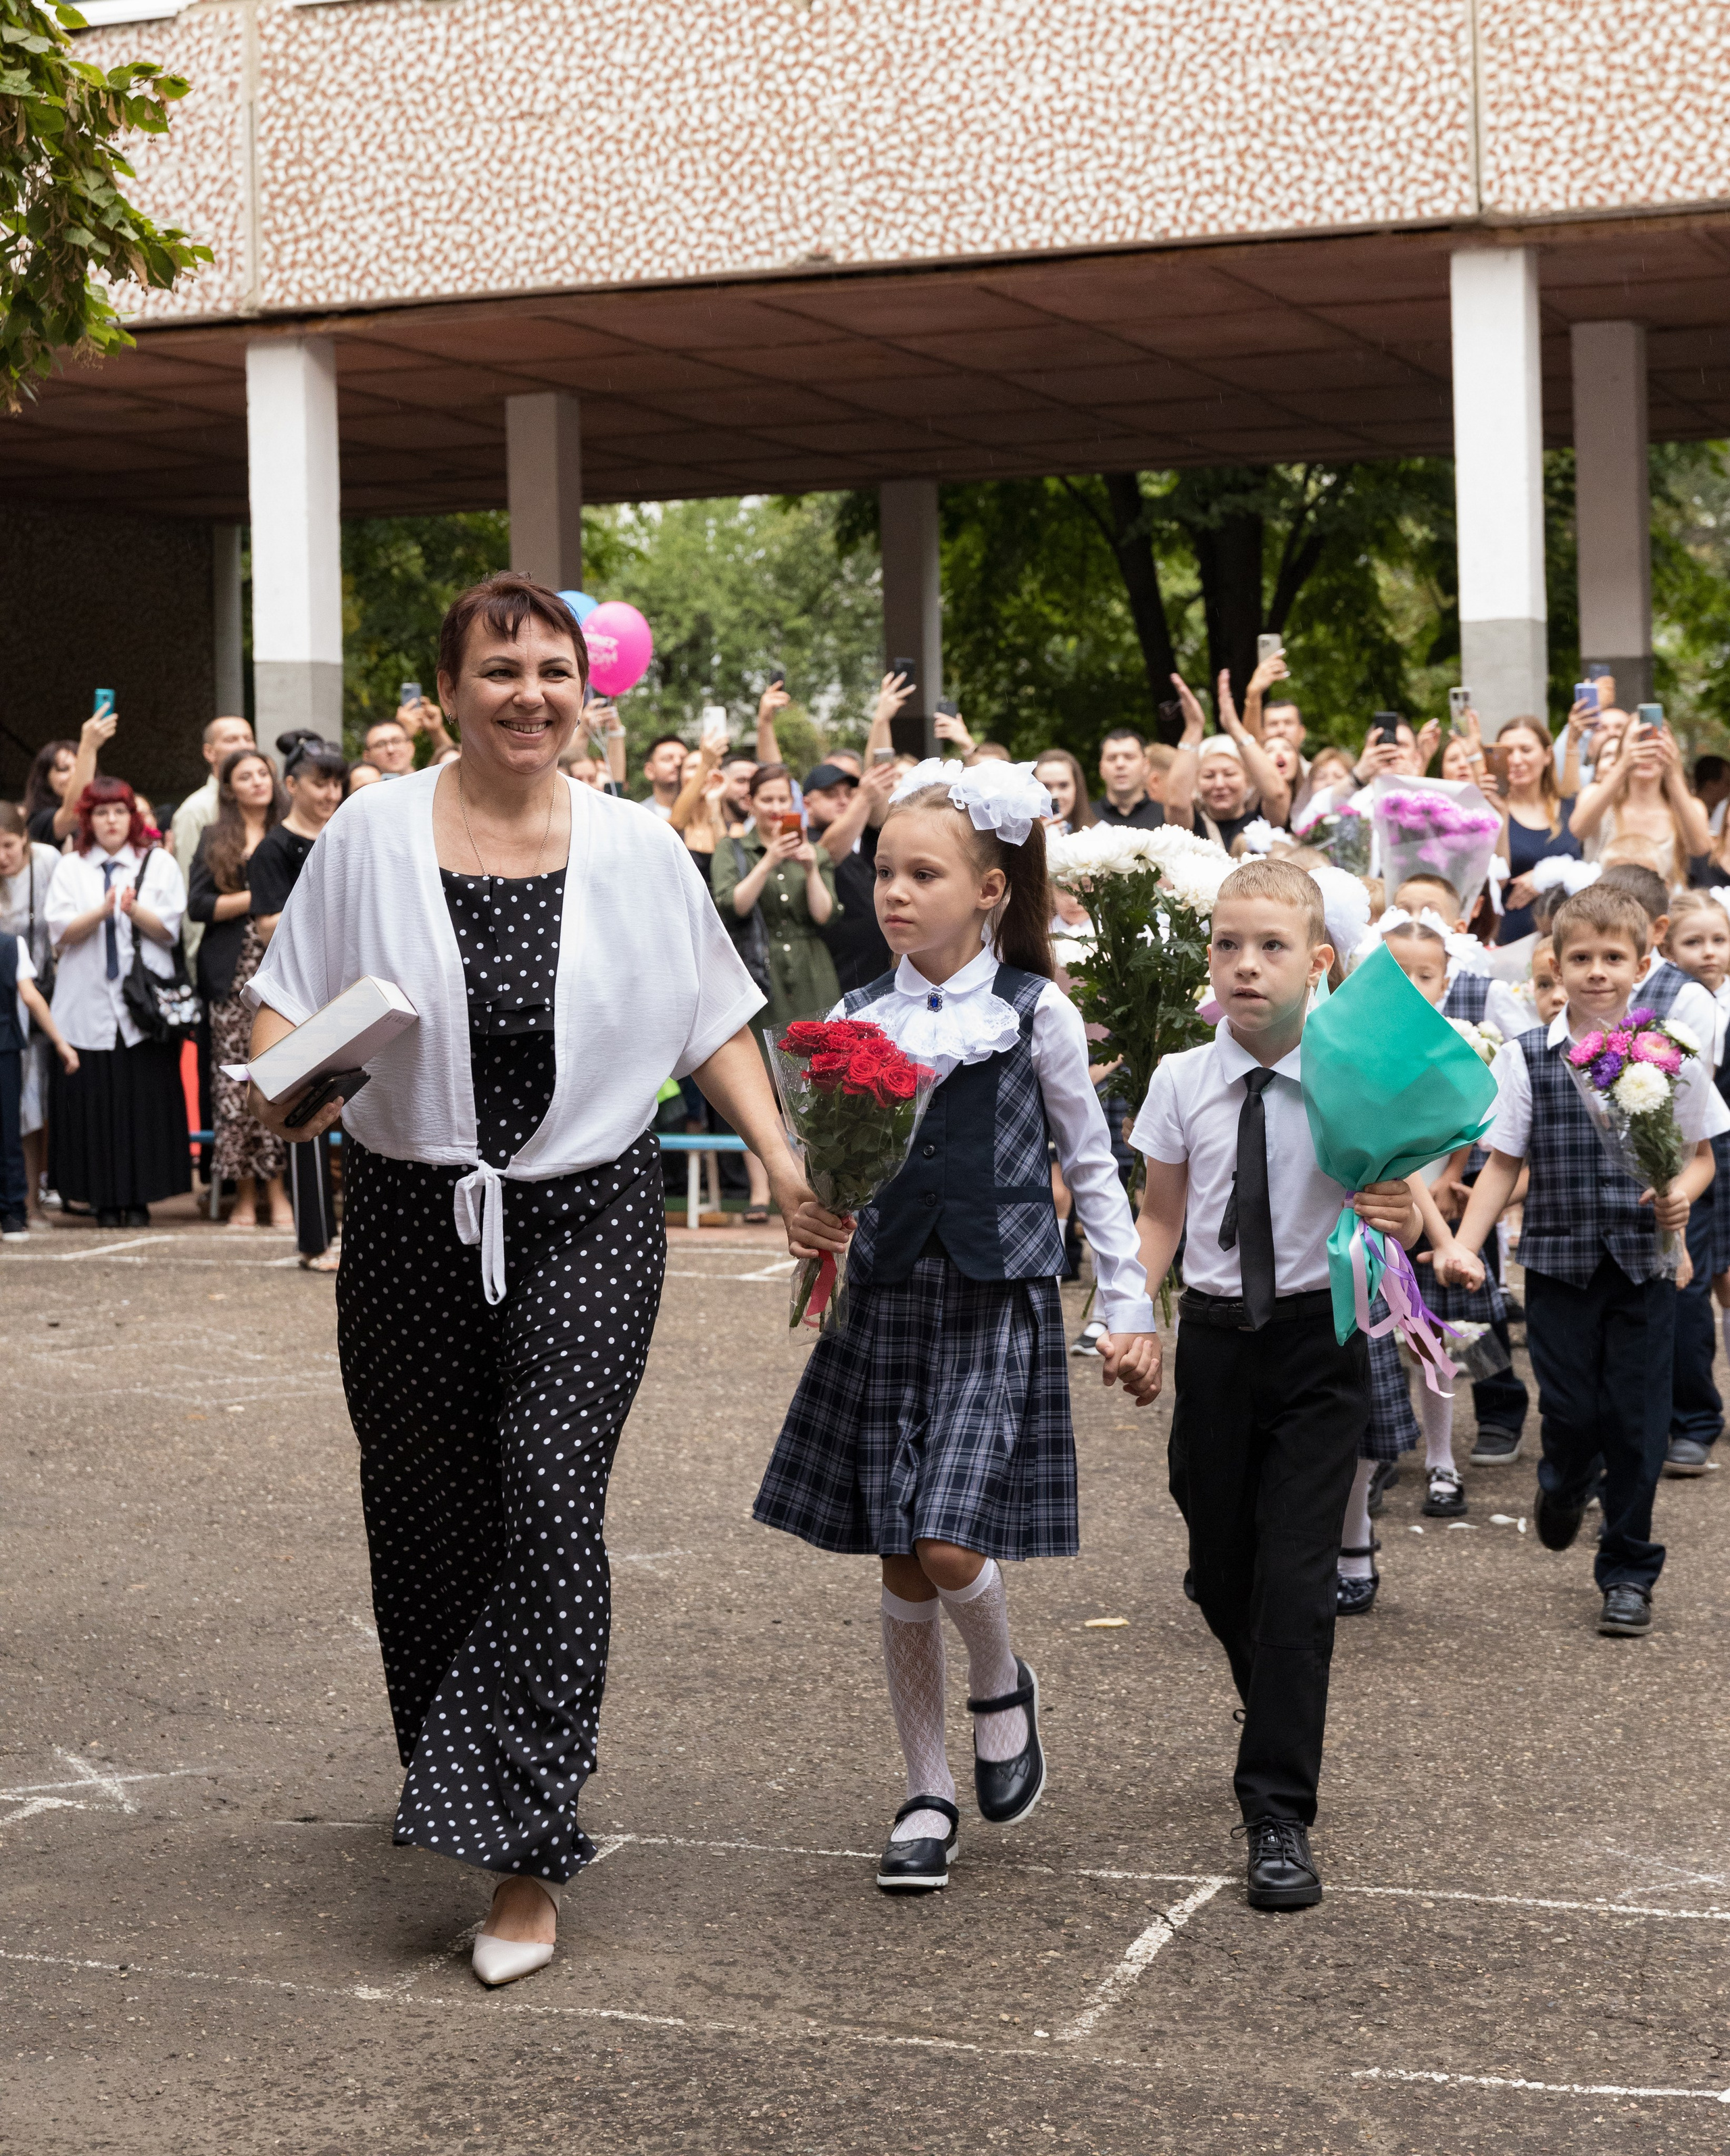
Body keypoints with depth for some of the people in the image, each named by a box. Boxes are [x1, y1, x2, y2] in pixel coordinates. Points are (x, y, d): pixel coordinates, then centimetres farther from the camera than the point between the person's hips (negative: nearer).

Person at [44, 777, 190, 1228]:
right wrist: (103, 911, -18)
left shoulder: (159, 863, 10)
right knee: (93, 1101, -3)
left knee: (145, 1102, -4)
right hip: (87, 1002, 1)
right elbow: (61, 931, -1)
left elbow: (169, 930, 1)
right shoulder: (70, 868, 11)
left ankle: (139, 1199, 2)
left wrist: (134, 909, -18)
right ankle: (105, 1201, 3)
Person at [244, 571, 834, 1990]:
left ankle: (527, 1849, -9)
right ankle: (451, 1773, 37)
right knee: (423, 1515, 11)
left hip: (588, 1223, -1)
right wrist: (280, 1086, -16)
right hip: (414, 1221, 1)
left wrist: (785, 1165, 0)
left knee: (550, 1503, -13)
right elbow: (288, 996, 5)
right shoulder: (373, 836, -1)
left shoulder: (637, 849, 1)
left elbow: (713, 1020, 8)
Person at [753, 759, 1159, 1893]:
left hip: (997, 1301, -3)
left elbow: (1092, 1166, 5)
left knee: (952, 1547, -14)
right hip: (887, 1296, 3)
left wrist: (1131, 1305, 5)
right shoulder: (859, 1018, 5)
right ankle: (928, 1794, 19)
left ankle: (1004, 1686, 19)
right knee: (900, 1565, 5)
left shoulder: (1036, 1015, -2)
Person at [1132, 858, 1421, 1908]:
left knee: (1295, 1575, -8)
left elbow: (1398, 1214, -3)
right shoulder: (1182, 1084, -1)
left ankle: (1280, 1817, -4)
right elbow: (1161, 1218, 8)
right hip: (1216, 1341, 3)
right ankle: (1282, 1735, 40)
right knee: (1220, 1570, 11)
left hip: (1320, 1346, -3)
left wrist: (1401, 1218, -27)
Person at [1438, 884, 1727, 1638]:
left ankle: (1628, 1571, 18)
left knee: (1637, 1420, 2)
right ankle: (1565, 1488, 38)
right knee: (1570, 1411, 0)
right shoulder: (1526, 1058, 0)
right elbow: (1504, 1162, 3)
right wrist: (1465, 1246, -8)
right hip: (1559, 1261, 0)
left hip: (1644, 1264, 0)